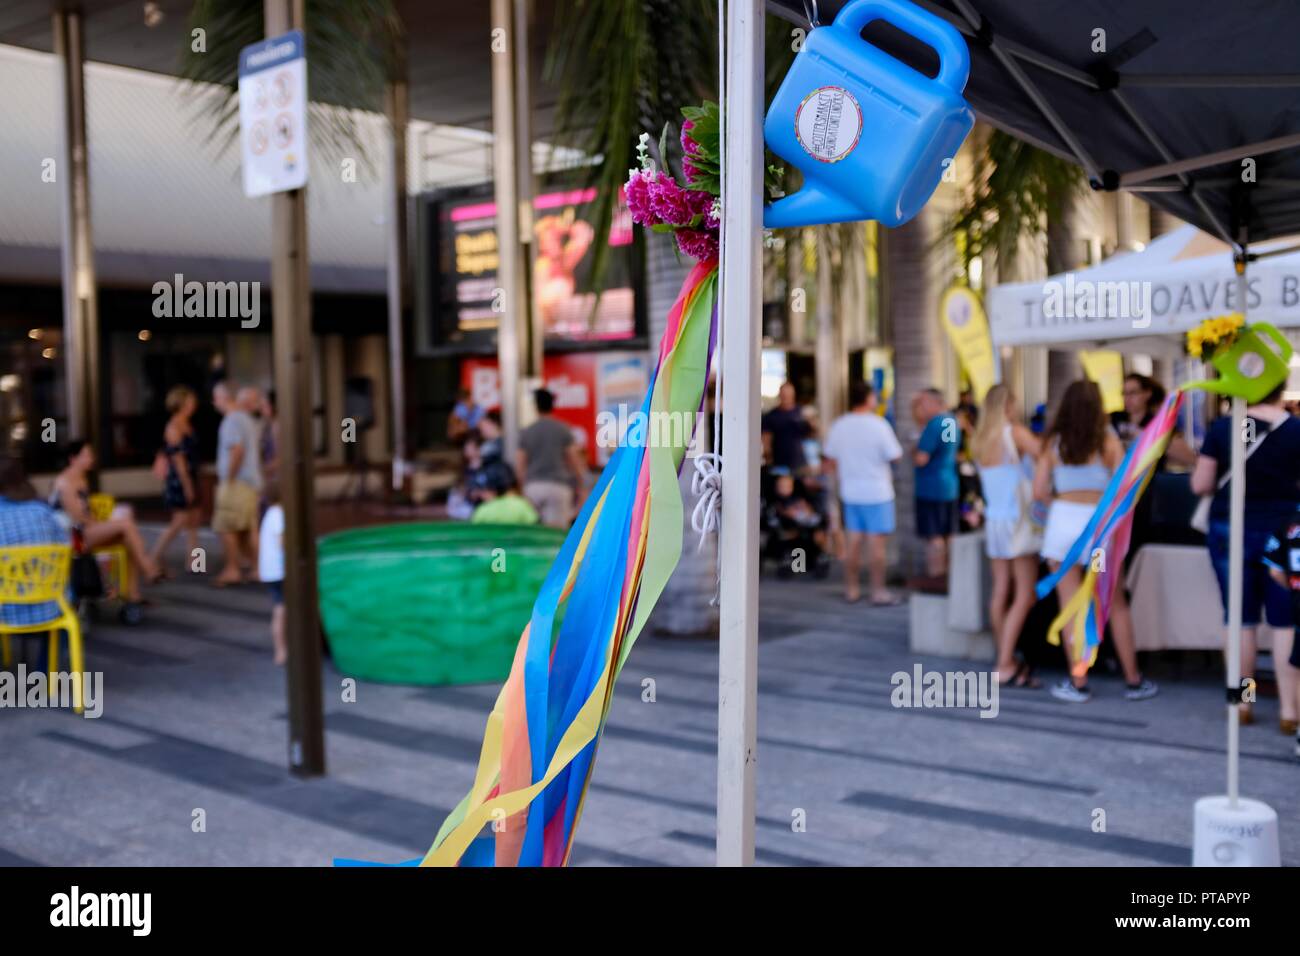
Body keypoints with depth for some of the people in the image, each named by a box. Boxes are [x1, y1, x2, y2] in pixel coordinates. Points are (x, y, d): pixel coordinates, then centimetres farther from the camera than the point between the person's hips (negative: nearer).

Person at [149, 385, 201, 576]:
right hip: (179, 481, -9)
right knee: (180, 521, -7)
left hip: (190, 479, 9)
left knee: (193, 520, 8)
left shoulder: (187, 426, 13)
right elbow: (177, 459, -18)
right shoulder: (173, 428, -14)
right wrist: (187, 486, -19)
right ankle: (154, 558, 2)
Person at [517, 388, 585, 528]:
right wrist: (581, 480, 14)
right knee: (557, 530, -6)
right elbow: (574, 459, 1)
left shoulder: (526, 432, 6)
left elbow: (519, 465, 4)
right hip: (557, 485, -2)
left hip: (533, 486, 2)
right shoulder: (563, 430, 1)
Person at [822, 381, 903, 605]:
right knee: (876, 543, 0)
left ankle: (851, 589, 17)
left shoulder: (839, 425, 2)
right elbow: (895, 455, -11)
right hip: (877, 492, -5)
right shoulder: (878, 425, -13)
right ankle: (878, 591, 3)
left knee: (852, 542, 11)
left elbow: (829, 460, 9)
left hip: (850, 492, 5)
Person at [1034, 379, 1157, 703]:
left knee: (1071, 606, 5)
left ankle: (1078, 683, 8)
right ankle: (1134, 681, 20)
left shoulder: (1053, 442, 1)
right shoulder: (1108, 440, -1)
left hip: (1063, 521, 0)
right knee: (1116, 605, 12)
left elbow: (1039, 491, -1)